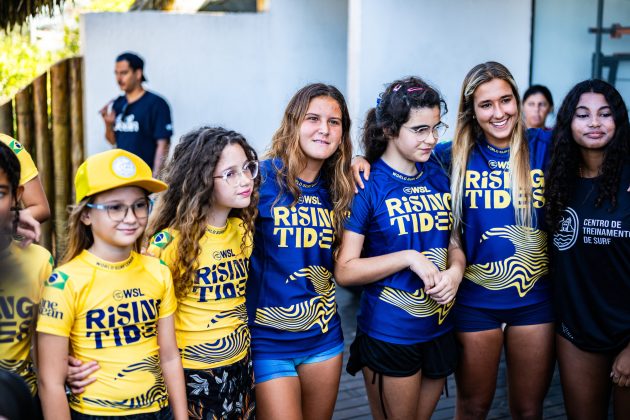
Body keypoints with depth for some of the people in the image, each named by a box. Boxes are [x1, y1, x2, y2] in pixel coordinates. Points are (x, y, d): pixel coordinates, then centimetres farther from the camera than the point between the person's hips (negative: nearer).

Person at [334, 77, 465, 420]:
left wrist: (455, 271, -11)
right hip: (388, 336, -6)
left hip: (438, 329, 6)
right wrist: (409, 257, -23)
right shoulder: (367, 185, -14)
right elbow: (344, 271, -16)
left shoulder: (439, 179, 3)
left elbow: (454, 244, 11)